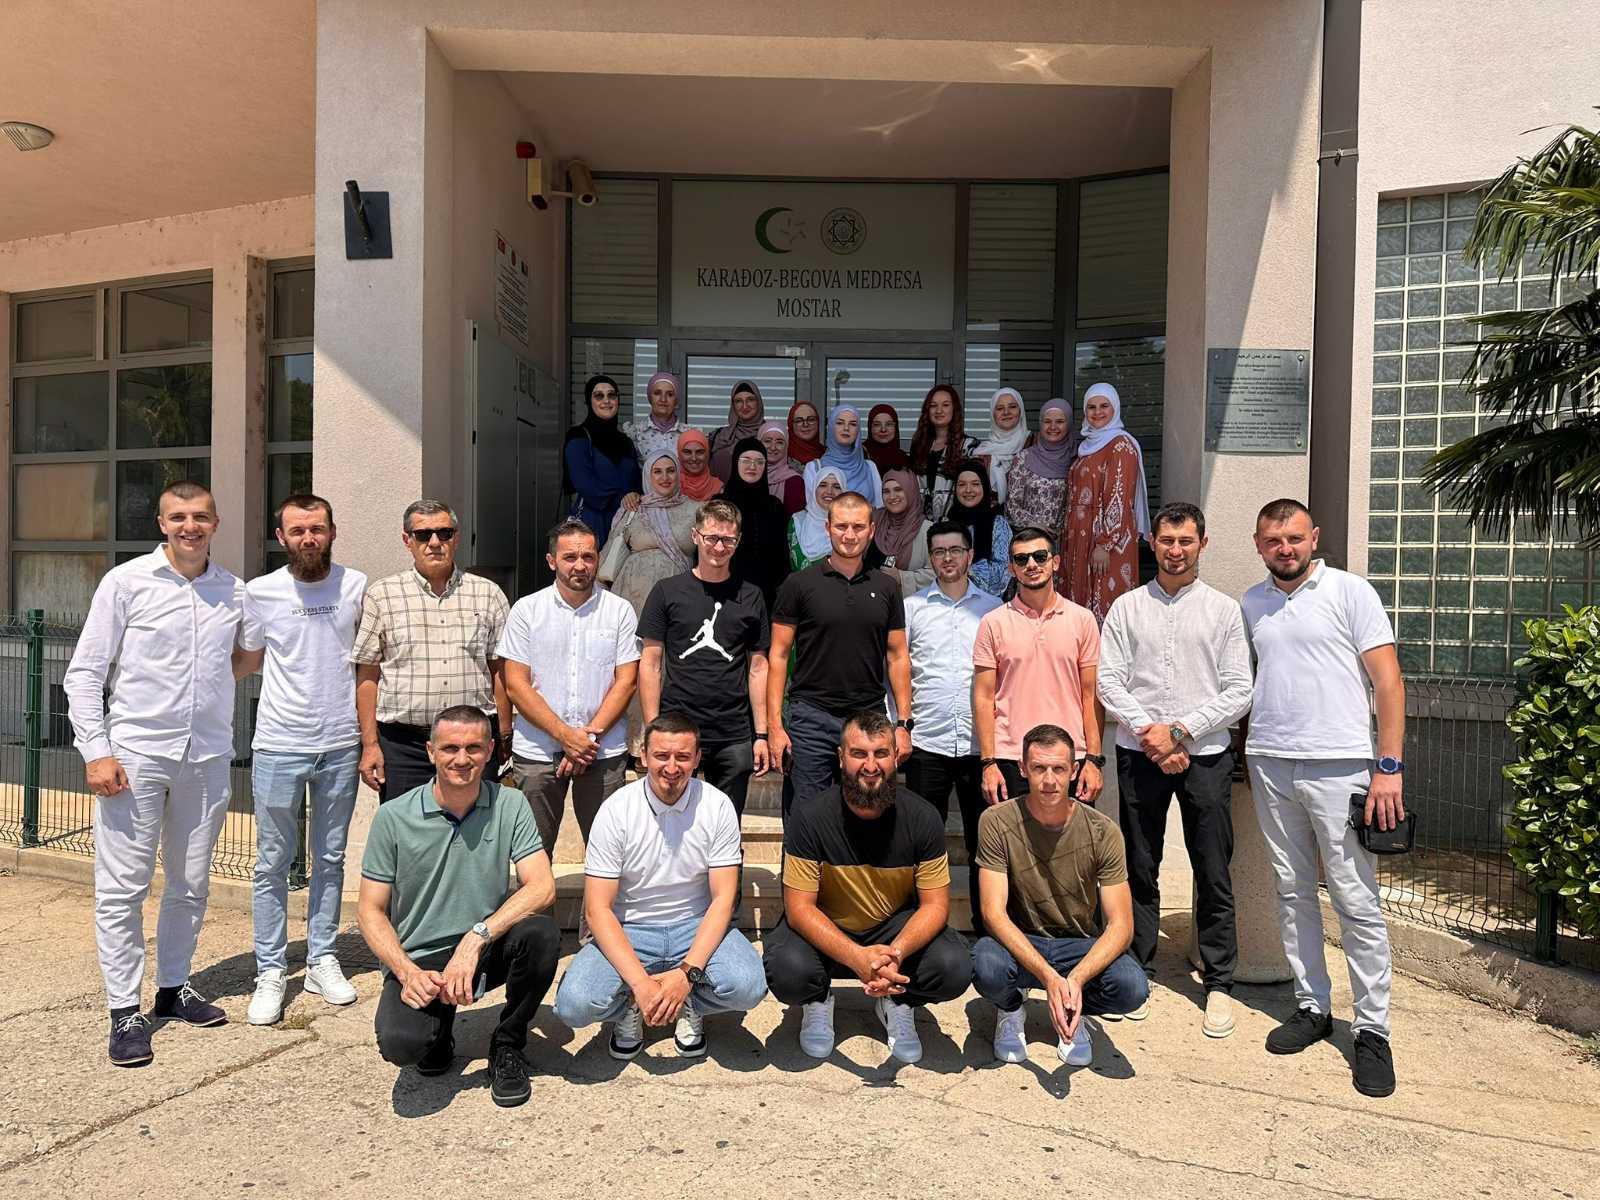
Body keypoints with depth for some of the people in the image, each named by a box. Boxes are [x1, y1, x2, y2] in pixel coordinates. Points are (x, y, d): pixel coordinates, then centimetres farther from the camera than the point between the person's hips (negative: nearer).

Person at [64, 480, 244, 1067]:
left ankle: (173, 987, 29)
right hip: (136, 754, -3)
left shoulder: (234, 592, 6)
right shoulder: (126, 582, -3)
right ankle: (124, 1011, 12)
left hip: (207, 758, 3)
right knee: (123, 887, 0)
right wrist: (95, 751, -9)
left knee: (191, 884, 13)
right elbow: (84, 673, -3)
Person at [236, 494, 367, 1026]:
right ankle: (270, 972, 16)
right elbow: (246, 660, 10)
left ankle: (322, 961, 24)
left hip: (340, 746, 1)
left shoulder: (356, 586, -1)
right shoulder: (260, 592, -3)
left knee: (330, 859, 12)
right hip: (278, 747, -1)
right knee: (273, 862, 5)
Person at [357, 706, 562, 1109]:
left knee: (541, 935, -30)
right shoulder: (393, 818, -6)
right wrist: (408, 972, -17)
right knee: (400, 1042, -30)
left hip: (487, 952, 1)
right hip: (419, 959, -1)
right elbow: (370, 910, -1)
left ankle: (507, 1046, -2)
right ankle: (439, 1028, 10)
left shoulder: (509, 806, -5)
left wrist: (476, 938, -27)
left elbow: (542, 888, -14)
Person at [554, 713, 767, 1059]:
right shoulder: (616, 810, -12)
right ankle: (629, 1006, 7)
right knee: (574, 1004, -27)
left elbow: (723, 899, -9)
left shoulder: (717, 806, -10)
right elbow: (598, 909, -13)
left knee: (748, 987, -28)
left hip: (696, 926, 1)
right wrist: (641, 983, -25)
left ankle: (689, 1005, 5)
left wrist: (687, 973, -23)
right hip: (629, 930, 0)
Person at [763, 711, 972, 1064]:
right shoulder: (810, 816, -19)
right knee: (787, 970, -33)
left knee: (955, 968, -26)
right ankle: (817, 1001, 6)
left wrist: (896, 952, -33)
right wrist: (856, 957, -36)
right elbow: (799, 907, -19)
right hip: (825, 930, -1)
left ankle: (898, 1002, 9)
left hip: (897, 928, 1)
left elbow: (935, 904, -11)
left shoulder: (921, 817, -14)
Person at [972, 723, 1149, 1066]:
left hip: (1081, 946, 1)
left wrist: (1076, 979, -33)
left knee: (1133, 988, -29)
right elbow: (994, 913, -20)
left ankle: (1071, 1013, 7)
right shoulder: (997, 823, -15)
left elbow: (1121, 925, -15)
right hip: (1019, 944, -1)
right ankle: (1010, 1011, 4)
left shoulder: (1102, 832, -12)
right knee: (987, 967, -35)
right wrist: (1048, 977, -34)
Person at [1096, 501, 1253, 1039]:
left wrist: (1179, 730, -11)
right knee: (1139, 870, 9)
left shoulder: (1224, 609, 3)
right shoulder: (1127, 607, 6)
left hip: (1205, 754, -1)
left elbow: (1238, 693, -2)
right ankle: (1137, 970, 22)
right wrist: (1150, 733, -11)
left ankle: (1219, 983, 17)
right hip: (1139, 753, 1)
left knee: (1214, 875, 3)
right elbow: (1108, 681, 0)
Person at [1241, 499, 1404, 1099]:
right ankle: (1312, 1007, 24)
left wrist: (1389, 766, -12)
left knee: (1357, 901, -1)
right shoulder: (1250, 604, 11)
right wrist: (1246, 752, 10)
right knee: (1293, 891, 11)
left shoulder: (1350, 591, -3)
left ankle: (1372, 1029, 11)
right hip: (1269, 764, 5)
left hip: (1338, 765, -4)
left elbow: (1388, 680, -6)